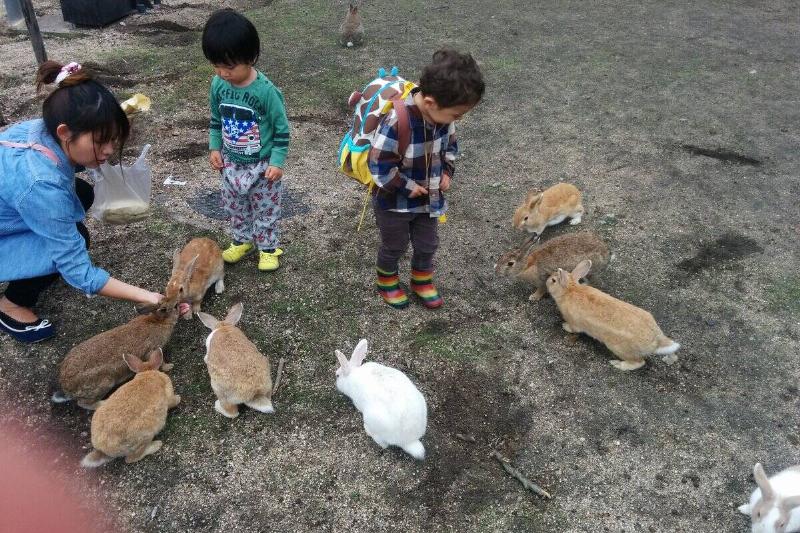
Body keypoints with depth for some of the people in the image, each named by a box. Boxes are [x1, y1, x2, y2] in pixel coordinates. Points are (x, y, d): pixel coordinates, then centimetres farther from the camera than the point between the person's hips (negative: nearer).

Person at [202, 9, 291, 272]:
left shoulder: (266, 91, -25)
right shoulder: (218, 85, -9)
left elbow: (281, 129, -15)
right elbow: (216, 120, 7)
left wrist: (277, 161, -17)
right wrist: (214, 148, 2)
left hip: (262, 166, -5)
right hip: (231, 164, 5)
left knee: (266, 210, 12)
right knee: (235, 207, 21)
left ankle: (267, 248, 32)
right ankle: (242, 241, 43)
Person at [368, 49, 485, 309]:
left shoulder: (443, 115, -12)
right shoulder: (397, 123, -35)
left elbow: (449, 145, 9)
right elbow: (379, 165, -29)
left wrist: (446, 172, -5)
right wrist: (407, 187, -21)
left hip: (429, 197, 6)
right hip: (395, 201, -6)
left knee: (427, 244, 22)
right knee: (394, 246, 18)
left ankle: (422, 279, 50)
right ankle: (387, 280, 46)